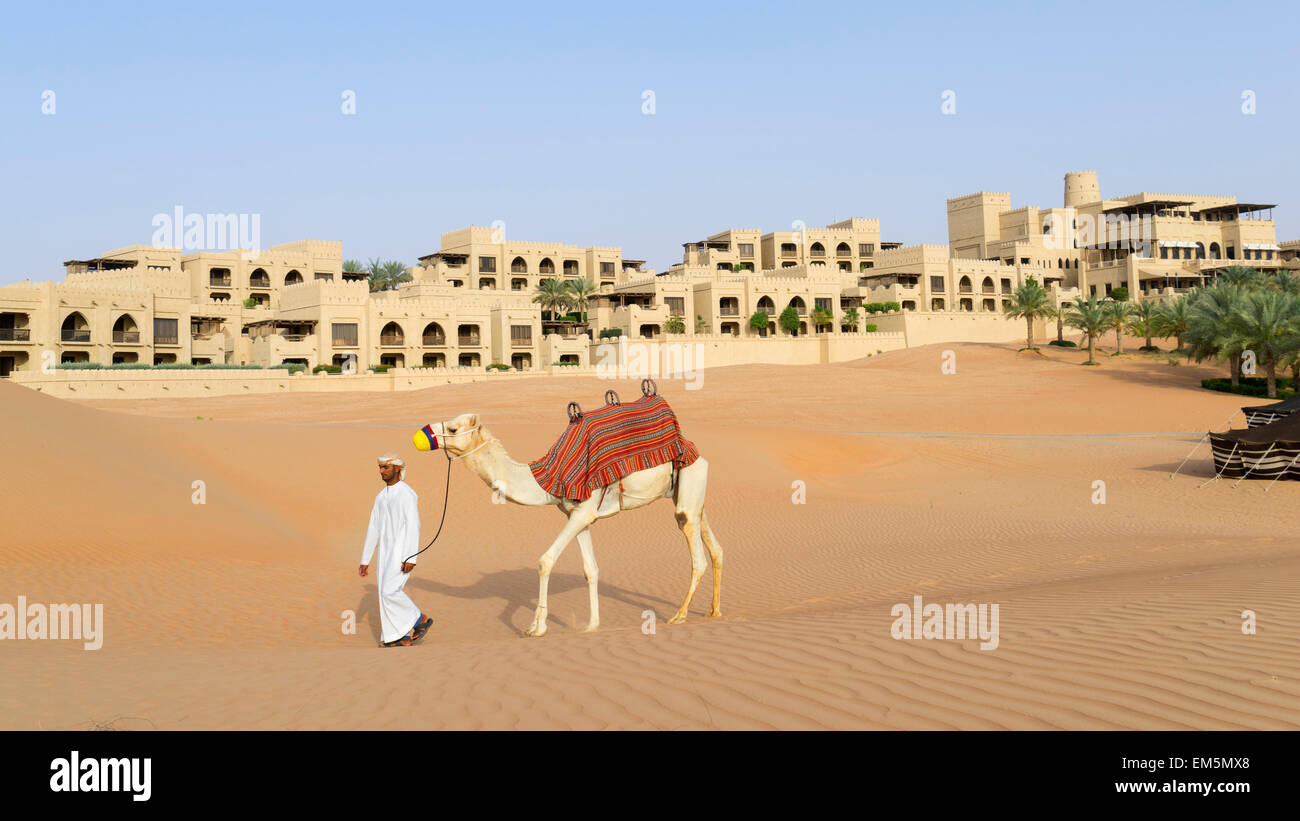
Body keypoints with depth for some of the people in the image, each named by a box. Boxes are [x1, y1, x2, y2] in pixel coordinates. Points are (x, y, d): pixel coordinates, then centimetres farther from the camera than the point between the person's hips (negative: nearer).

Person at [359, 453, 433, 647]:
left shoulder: (407, 494, -12)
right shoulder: (381, 497, 14)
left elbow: (413, 527, -18)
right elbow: (373, 530, 16)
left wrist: (411, 558, -25)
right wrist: (365, 560, 14)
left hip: (402, 552, -8)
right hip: (386, 553, 8)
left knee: (389, 591, -15)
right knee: (387, 594, 3)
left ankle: (421, 620, 1)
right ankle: (402, 637, 9)